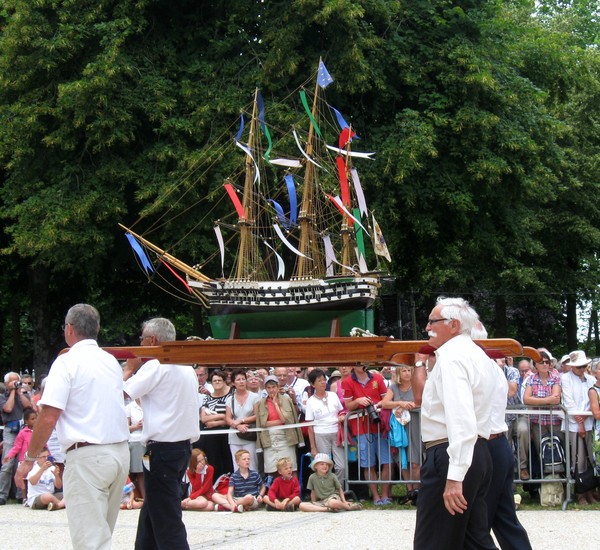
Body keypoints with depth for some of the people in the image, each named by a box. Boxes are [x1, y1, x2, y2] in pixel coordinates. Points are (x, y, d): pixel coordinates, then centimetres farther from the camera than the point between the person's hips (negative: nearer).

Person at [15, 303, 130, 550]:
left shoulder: (67, 362, -8)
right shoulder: (112, 362, 13)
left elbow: (48, 418, -13)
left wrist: (29, 459, -5)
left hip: (87, 456, -7)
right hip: (120, 453, 7)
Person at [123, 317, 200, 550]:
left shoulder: (155, 366, -13)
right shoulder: (187, 367, 14)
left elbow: (123, 392, -13)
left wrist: (129, 369, 2)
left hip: (162, 448, -9)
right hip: (184, 445, 9)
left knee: (166, 521, -7)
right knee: (150, 513, 18)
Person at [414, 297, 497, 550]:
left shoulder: (452, 356, -14)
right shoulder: (478, 355, 17)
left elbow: (461, 419, -26)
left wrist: (454, 476, -31)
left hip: (451, 456, -10)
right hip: (478, 453, 10)